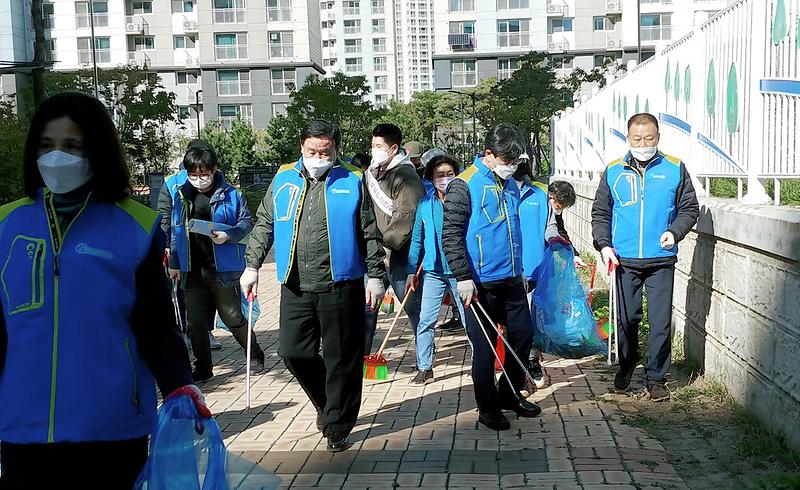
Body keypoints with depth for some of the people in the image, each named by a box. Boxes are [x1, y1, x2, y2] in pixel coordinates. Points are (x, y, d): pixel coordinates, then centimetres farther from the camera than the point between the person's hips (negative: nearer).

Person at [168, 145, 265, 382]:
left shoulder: (231, 194, -4)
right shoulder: (181, 195, 7)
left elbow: (247, 222, 0)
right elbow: (176, 231, 14)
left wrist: (228, 235, -18)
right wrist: (174, 262, 13)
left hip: (223, 268, -4)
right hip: (192, 271, 4)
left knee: (233, 317, 5)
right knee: (195, 323, 6)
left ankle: (255, 356, 27)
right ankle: (202, 369, 19)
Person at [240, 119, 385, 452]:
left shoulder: (352, 182, 1)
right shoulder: (284, 179, 7)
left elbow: (371, 234, 3)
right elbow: (264, 225, 13)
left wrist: (375, 276, 0)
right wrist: (252, 265, 7)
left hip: (340, 287, -3)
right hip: (296, 287, 3)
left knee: (341, 359, 3)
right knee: (292, 351, 3)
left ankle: (337, 427, 18)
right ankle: (329, 404, 29)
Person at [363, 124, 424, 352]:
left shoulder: (405, 175, -12)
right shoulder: (371, 172, 12)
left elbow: (406, 217, -20)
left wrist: (385, 243, -18)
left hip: (398, 256, -7)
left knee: (413, 307, 5)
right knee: (366, 307, 10)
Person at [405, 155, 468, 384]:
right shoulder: (425, 204, 4)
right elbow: (417, 239, 10)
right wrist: (411, 271, 6)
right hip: (433, 271, 2)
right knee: (425, 321, 1)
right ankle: (425, 369, 12)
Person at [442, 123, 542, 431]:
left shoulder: (511, 185, 12)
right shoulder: (464, 185, -11)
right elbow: (451, 235, -14)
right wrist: (463, 277, -18)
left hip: (512, 279, 7)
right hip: (481, 284, -7)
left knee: (523, 335, 13)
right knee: (485, 347, 4)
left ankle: (510, 394, 31)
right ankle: (487, 408, 19)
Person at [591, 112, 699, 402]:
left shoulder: (675, 169, 2)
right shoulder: (613, 172, 5)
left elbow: (689, 208, 7)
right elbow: (600, 213, 10)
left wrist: (675, 232, -11)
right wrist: (603, 244, -3)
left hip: (661, 260, -1)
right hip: (624, 260, 1)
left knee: (661, 322, 0)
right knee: (627, 318, 11)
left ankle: (656, 377, 15)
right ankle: (627, 364, 35)